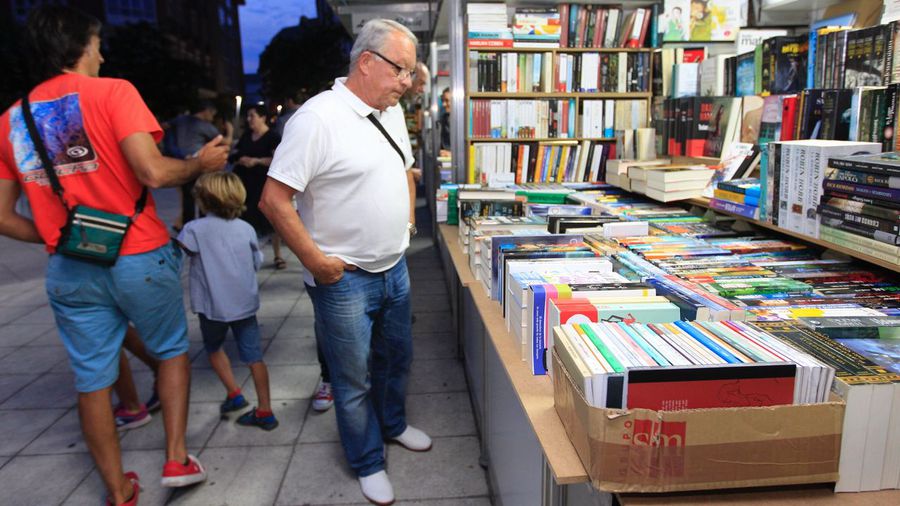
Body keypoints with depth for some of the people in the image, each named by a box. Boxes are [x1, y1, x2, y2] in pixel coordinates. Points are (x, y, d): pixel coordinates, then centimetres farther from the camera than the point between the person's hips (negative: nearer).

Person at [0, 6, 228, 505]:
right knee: (172, 350, 19)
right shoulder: (111, 92, -7)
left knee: (92, 379, 13)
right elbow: (154, 172, -20)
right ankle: (177, 459, 19)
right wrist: (201, 163, -2)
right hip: (140, 258, -4)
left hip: (69, 271, 4)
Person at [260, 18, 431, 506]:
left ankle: (393, 424, 49)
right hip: (345, 279, -7)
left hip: (394, 269, 8)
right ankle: (368, 464, 31)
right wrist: (317, 262, -19)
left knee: (396, 359, 23)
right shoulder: (319, 117, -21)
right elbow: (274, 199, -22)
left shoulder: (391, 111, 5)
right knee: (355, 380, 10)